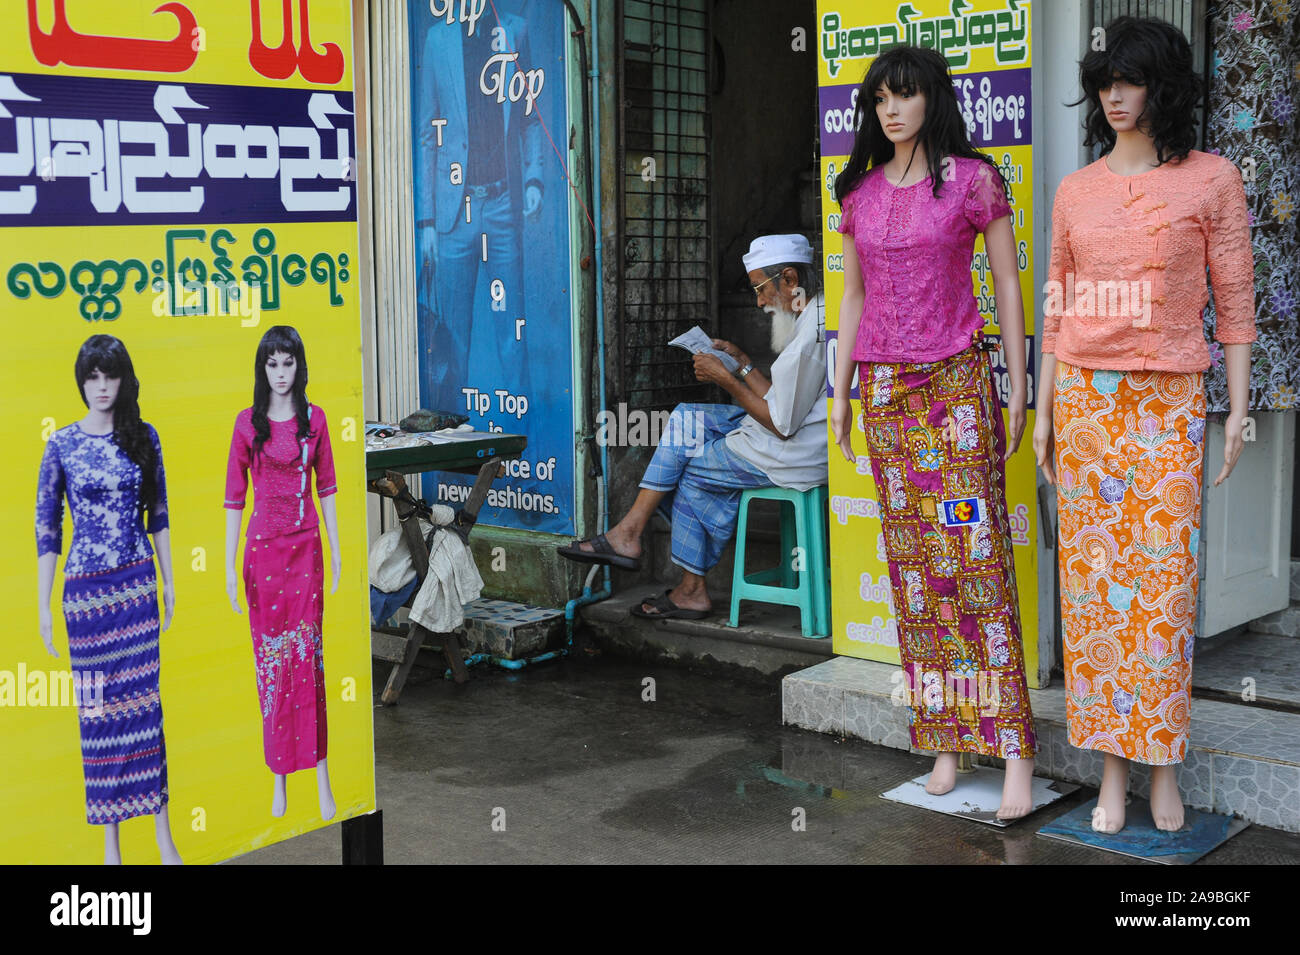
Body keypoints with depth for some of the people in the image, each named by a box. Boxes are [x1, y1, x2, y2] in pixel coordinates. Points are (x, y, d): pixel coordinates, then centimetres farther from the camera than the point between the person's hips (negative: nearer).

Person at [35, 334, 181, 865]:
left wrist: (169, 581, 11)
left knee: (145, 699, 3)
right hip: (86, 587, -1)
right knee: (98, 706, 4)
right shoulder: (62, 444, -2)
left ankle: (163, 835, 10)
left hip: (138, 583, 1)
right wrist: (44, 606, -2)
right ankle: (110, 840, 13)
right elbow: (46, 527, 0)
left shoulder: (144, 437, 4)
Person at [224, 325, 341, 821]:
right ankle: (278, 775, 13)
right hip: (264, 546, -1)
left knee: (308, 653, -1)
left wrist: (336, 550, 7)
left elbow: (326, 486, 9)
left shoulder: (314, 418, 5)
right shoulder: (247, 422, 0)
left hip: (306, 544, 1)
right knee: (271, 657, 4)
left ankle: (320, 775, 3)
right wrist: (229, 565, -4)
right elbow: (234, 496, -1)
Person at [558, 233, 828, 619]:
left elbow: (782, 424, -21)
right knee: (684, 418, 9)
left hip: (792, 456, -10)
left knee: (689, 468, 2)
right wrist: (742, 363, 9)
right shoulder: (817, 315, 12)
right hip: (794, 435, 10)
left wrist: (726, 379, -12)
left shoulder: (810, 336, -23)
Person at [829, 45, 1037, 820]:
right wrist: (840, 392, 14)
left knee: (974, 553, -10)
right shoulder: (860, 192, 12)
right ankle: (946, 739, 12)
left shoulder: (972, 180, -1)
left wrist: (1016, 392, -3)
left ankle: (1014, 748, -7)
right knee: (912, 560, 4)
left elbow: (1008, 286, 0)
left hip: (956, 380, -4)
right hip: (885, 386, 5)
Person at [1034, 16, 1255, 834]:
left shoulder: (1212, 181, 2)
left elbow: (1235, 300, 2)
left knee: (1164, 578, -5)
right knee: (1092, 578, 2)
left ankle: (1164, 763, 9)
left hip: (1168, 400, -3)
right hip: (1085, 396, 3)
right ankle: (1112, 767, 11)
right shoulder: (1076, 191, 10)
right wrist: (1044, 410, 11)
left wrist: (1238, 407, -3)